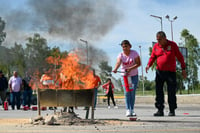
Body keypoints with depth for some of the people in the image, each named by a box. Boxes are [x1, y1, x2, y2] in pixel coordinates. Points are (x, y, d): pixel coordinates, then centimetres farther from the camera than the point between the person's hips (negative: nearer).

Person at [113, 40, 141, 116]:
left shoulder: (134, 53, -10)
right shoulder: (121, 55, -10)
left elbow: (138, 63, -14)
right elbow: (118, 62, -29)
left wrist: (130, 68, -28)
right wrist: (115, 69, -51)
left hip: (134, 75, 0)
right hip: (124, 75, 0)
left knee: (133, 92, -1)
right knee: (127, 93, -6)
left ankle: (132, 109, 9)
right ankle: (128, 110, -4)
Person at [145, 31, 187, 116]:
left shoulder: (172, 45, -1)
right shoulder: (156, 46, 6)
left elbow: (180, 57, 3)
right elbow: (152, 57, 12)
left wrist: (183, 69, 0)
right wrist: (149, 65, -9)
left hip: (171, 72, -3)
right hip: (159, 72, 3)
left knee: (171, 92, -1)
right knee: (158, 91, -1)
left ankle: (172, 110, 8)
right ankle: (160, 110, 4)